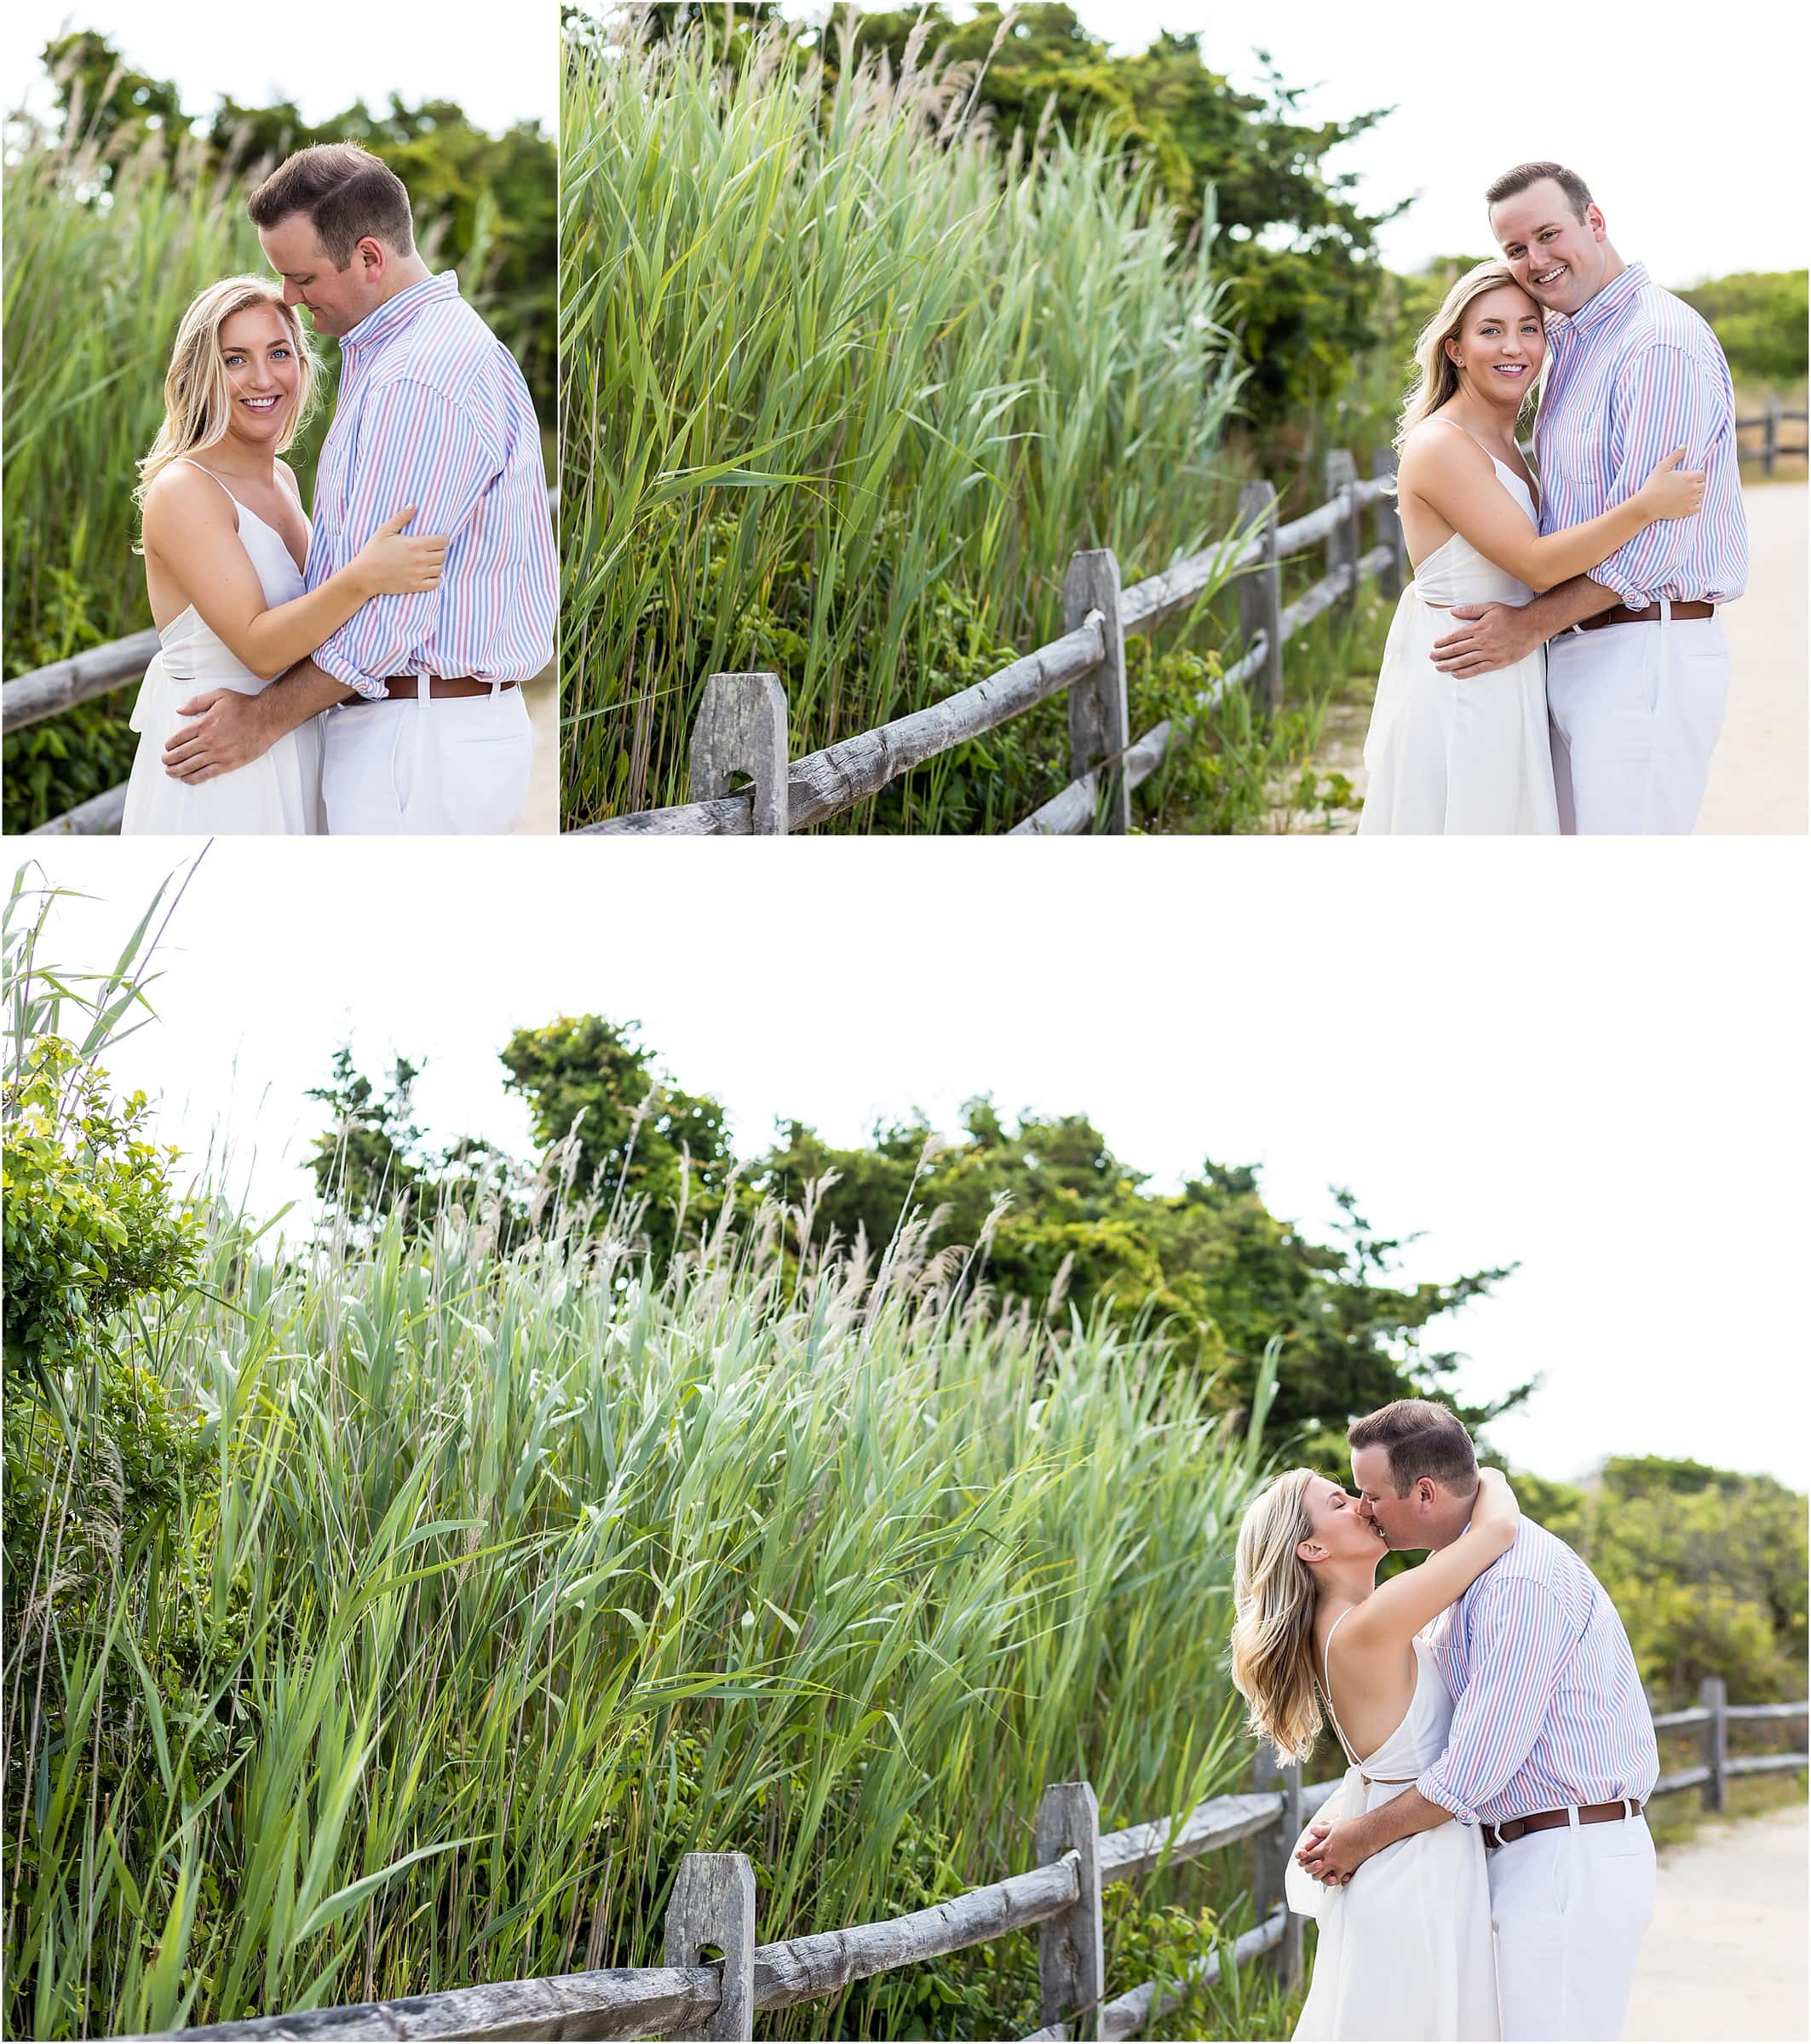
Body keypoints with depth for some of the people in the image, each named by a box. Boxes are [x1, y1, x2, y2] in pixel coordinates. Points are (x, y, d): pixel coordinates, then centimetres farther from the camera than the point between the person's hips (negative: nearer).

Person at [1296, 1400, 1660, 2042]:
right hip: (1526, 1858, 10)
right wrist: (1339, 1820, 1)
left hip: (1572, 1862, -10)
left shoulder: (1525, 1584, -21)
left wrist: (1363, 1839, -11)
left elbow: (1477, 1767, -23)